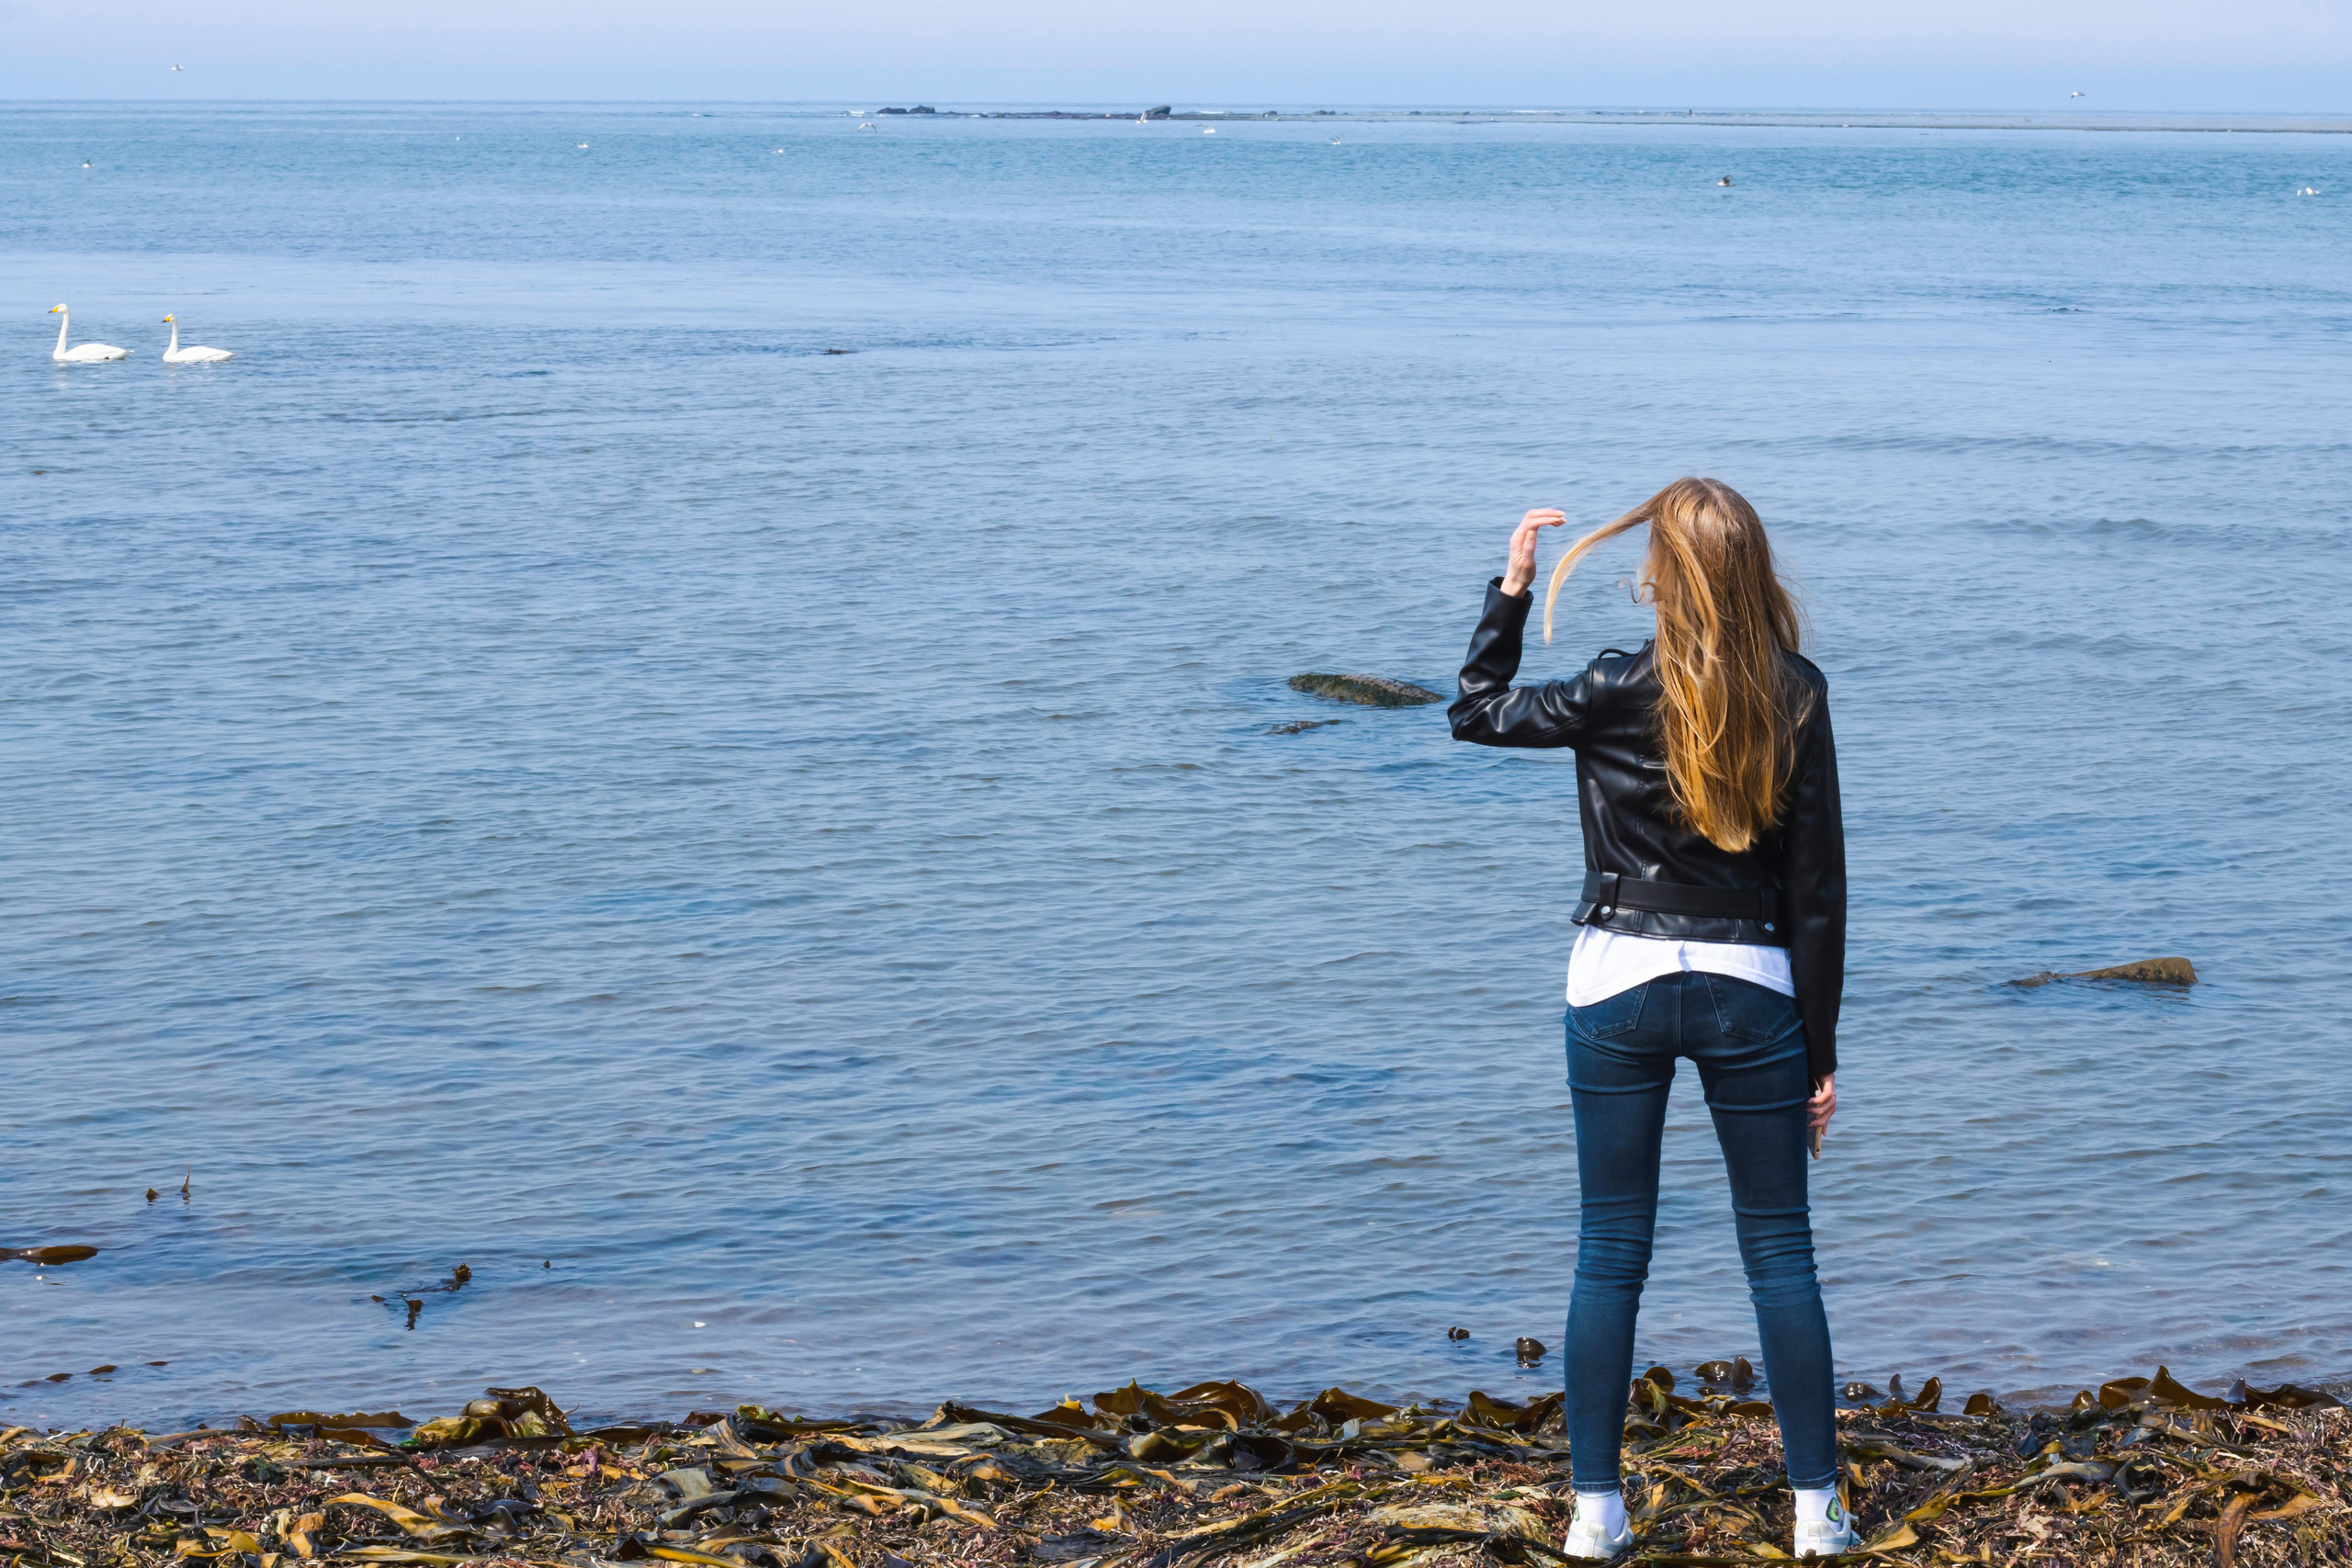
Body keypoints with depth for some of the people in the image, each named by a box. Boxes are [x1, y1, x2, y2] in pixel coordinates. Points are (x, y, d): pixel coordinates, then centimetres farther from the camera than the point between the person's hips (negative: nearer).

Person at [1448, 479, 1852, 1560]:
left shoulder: (1619, 693, -11)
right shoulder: (1796, 697, -5)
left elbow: (1476, 713, 6)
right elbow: (1817, 886, -2)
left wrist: (1512, 590, 8)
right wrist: (1819, 1050, 4)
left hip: (1620, 986, -1)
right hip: (1751, 989, 1)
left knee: (1610, 1253, 8)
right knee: (1780, 1253, 10)